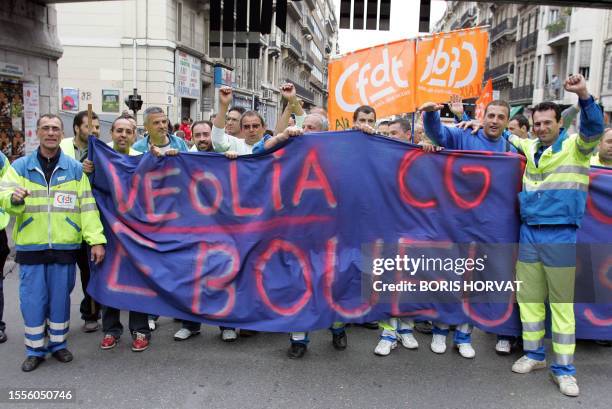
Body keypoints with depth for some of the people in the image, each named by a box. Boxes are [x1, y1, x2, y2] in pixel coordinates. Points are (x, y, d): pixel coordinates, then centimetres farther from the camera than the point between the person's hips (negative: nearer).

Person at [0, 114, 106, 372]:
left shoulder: (75, 169, 4)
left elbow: (87, 206, 1)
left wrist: (96, 239, -7)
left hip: (64, 246, 0)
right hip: (30, 246, 0)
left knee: (60, 298, 10)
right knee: (32, 299, 6)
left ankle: (58, 344, 28)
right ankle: (35, 350, 22)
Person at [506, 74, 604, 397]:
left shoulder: (575, 146, -1)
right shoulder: (530, 147, 13)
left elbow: (594, 128, -21)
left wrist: (583, 95, -36)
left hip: (561, 235, -5)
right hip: (529, 233, 5)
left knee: (562, 302, 2)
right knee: (529, 297, 10)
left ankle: (563, 368, 11)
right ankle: (534, 354, 25)